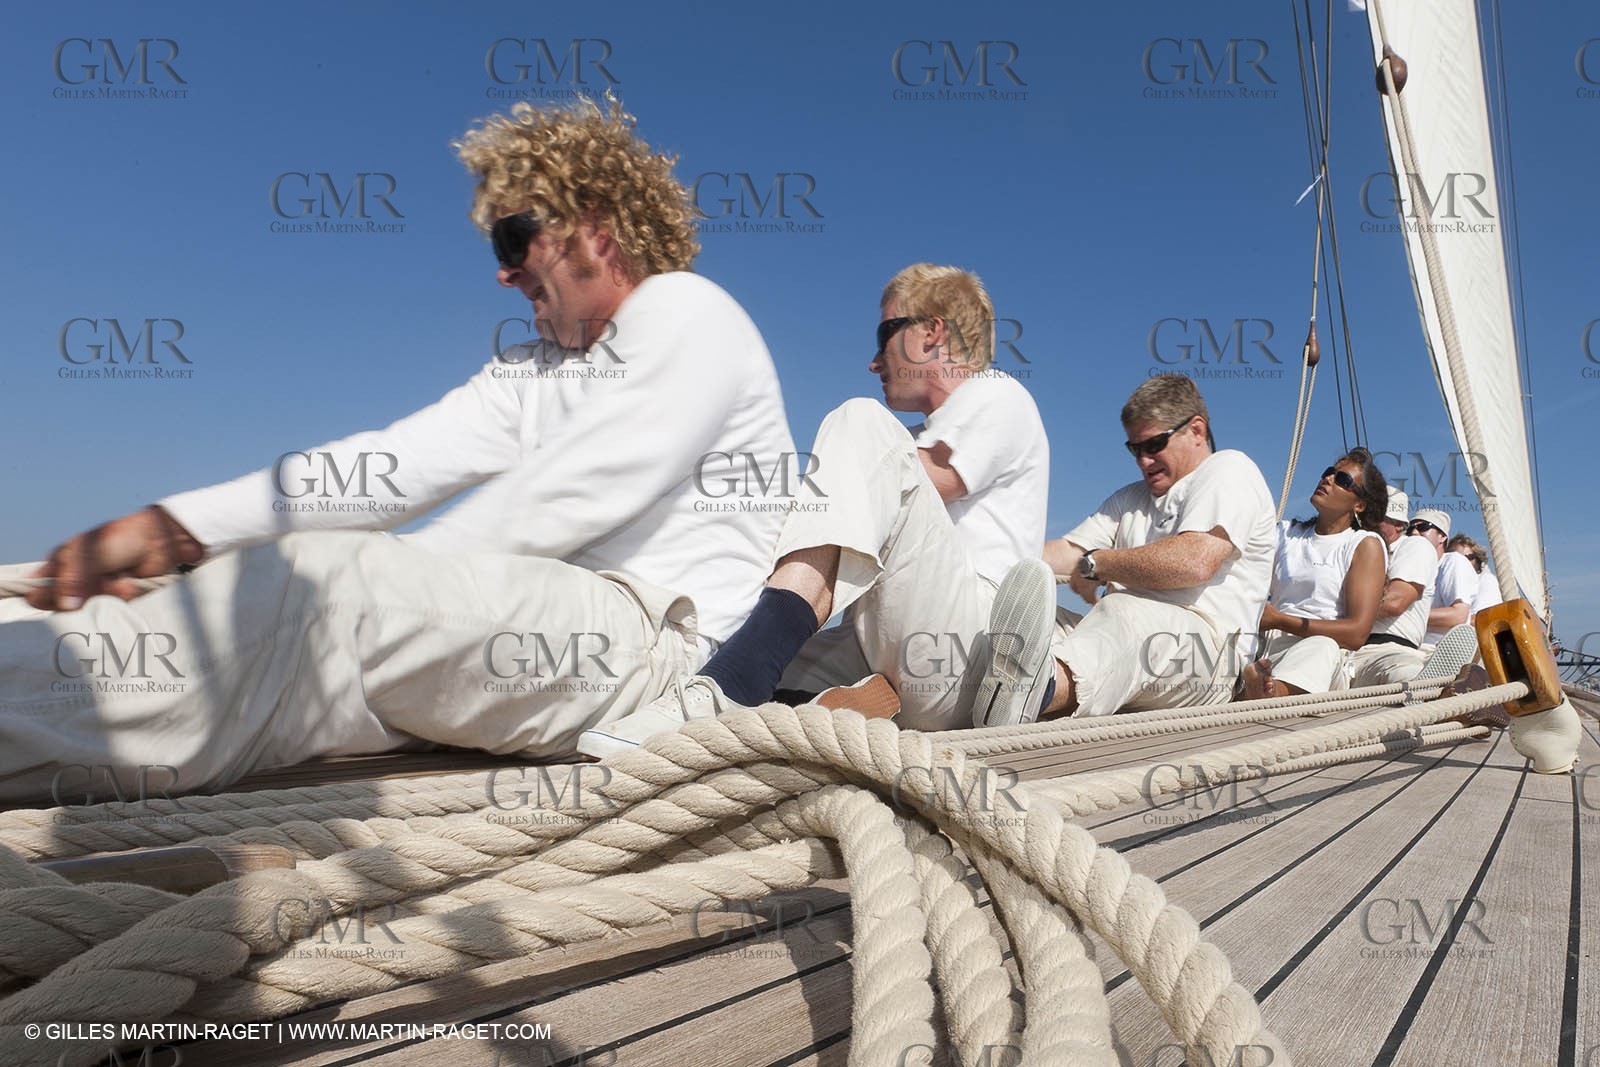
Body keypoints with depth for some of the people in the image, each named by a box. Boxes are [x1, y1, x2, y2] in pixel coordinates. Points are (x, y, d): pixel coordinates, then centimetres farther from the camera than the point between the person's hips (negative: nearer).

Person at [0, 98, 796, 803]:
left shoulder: (687, 314, -1)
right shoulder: (530, 377, 22)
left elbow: (566, 502, -14)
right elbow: (402, 462, 7)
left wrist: (399, 581, -10)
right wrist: (171, 528, -4)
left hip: (660, 634, -7)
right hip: (551, 631, 7)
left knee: (326, 582, -24)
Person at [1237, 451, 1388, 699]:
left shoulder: (1366, 544, 10)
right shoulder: (1286, 532, 26)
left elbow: (1356, 633, -3)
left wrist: (1278, 620, -10)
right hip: (1266, 645, 4)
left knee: (1321, 647, -38)